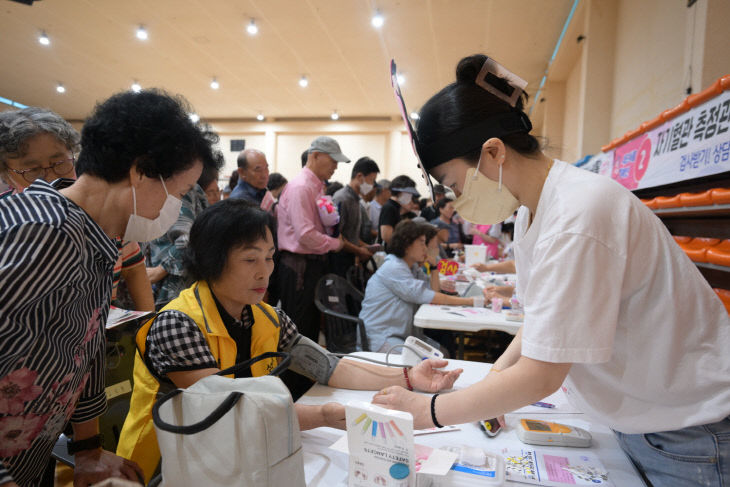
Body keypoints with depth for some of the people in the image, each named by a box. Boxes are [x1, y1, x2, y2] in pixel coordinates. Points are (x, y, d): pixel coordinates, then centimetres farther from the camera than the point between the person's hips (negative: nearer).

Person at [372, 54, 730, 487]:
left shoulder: (578, 216, -31)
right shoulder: (532, 211, -2)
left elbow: (540, 377, -26)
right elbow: (544, 320, 7)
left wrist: (425, 411, -17)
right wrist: (490, 385, -2)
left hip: (691, 439, -7)